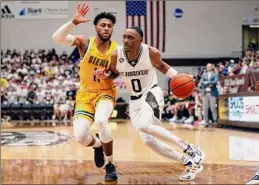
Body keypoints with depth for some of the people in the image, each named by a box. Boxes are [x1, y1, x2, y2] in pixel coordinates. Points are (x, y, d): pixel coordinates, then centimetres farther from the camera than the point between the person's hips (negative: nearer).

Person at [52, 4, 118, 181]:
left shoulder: (117, 50, -9)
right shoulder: (85, 42, -9)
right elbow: (57, 38, -24)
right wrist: (74, 22, -35)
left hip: (106, 93, -1)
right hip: (85, 94, 1)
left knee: (101, 121, -34)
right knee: (80, 137, -14)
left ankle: (110, 165, -12)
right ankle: (98, 145, 26)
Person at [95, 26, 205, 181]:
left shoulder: (151, 53, -17)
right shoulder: (116, 55, -12)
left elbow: (161, 66, 6)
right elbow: (114, 73, 8)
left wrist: (178, 76, -8)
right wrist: (105, 75, -15)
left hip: (152, 93, -5)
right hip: (135, 100, 5)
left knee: (144, 126, -33)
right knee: (149, 141, -2)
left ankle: (190, 149, -21)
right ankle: (190, 163, 13)